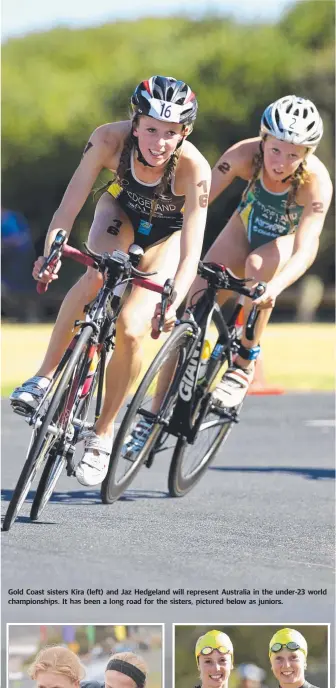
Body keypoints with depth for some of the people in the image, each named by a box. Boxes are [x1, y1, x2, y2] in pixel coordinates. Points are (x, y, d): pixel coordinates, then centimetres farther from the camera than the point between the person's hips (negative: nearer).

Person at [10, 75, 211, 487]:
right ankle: (45, 376, -22)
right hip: (121, 210, 1)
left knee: (130, 329, -19)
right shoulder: (110, 140, -32)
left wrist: (170, 305, -56)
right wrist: (51, 252, -52)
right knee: (99, 274, -33)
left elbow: (190, 253, -40)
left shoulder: (194, 169, -37)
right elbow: (69, 205, -33)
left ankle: (102, 432, 2)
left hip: (166, 235, -1)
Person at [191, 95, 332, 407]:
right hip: (245, 228, 2)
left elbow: (305, 249, -43)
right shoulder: (245, 154, -31)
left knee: (257, 265, -37)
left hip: (287, 241, -2)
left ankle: (245, 361, -19)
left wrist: (275, 287, -61)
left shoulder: (316, 181, -36)